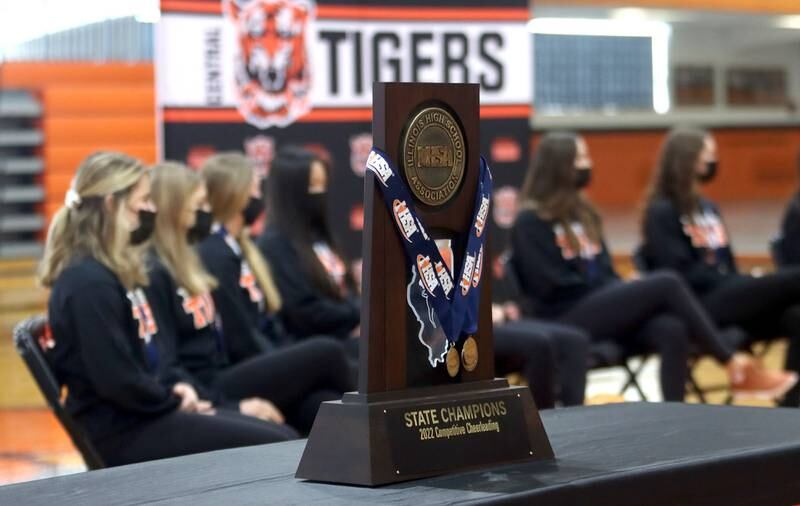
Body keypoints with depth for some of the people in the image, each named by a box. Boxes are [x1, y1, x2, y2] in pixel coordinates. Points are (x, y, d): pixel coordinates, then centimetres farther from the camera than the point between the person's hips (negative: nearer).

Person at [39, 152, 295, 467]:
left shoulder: (115, 272, 13)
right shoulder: (89, 282, -19)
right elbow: (117, 379, -23)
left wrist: (173, 392, 4)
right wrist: (174, 400, -8)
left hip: (140, 414, 10)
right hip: (119, 431, -10)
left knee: (283, 438, 6)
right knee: (278, 448, -12)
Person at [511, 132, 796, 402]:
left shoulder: (581, 211, 20)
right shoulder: (531, 221, -4)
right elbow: (550, 286, -13)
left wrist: (622, 292, -2)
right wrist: (601, 290, -8)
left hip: (602, 308, 7)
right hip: (568, 320, -7)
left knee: (672, 331, -24)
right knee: (666, 285, -22)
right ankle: (735, 365, -14)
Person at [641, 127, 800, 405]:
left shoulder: (708, 208, 22)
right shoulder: (661, 213, -2)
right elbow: (681, 276, -11)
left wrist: (748, 283, -2)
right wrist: (750, 284, -13)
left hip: (728, 298, 7)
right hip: (700, 307, -7)